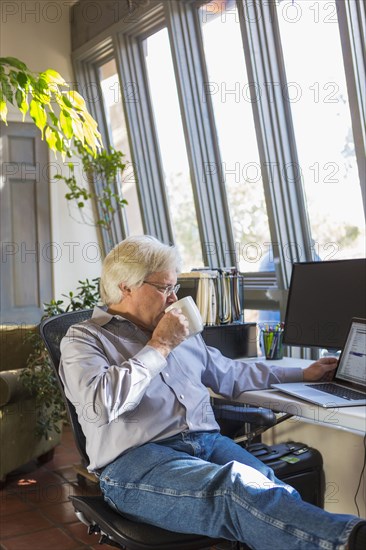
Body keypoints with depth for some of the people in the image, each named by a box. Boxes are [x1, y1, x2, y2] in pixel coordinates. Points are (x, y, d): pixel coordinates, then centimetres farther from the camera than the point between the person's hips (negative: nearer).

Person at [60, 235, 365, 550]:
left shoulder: (184, 334, 24)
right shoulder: (84, 340, 4)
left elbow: (232, 375, 33)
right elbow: (99, 406, -15)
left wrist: (303, 375, 32)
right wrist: (159, 347, -6)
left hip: (208, 442, 7)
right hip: (137, 459, -6)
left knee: (268, 491, -28)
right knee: (236, 487, -36)